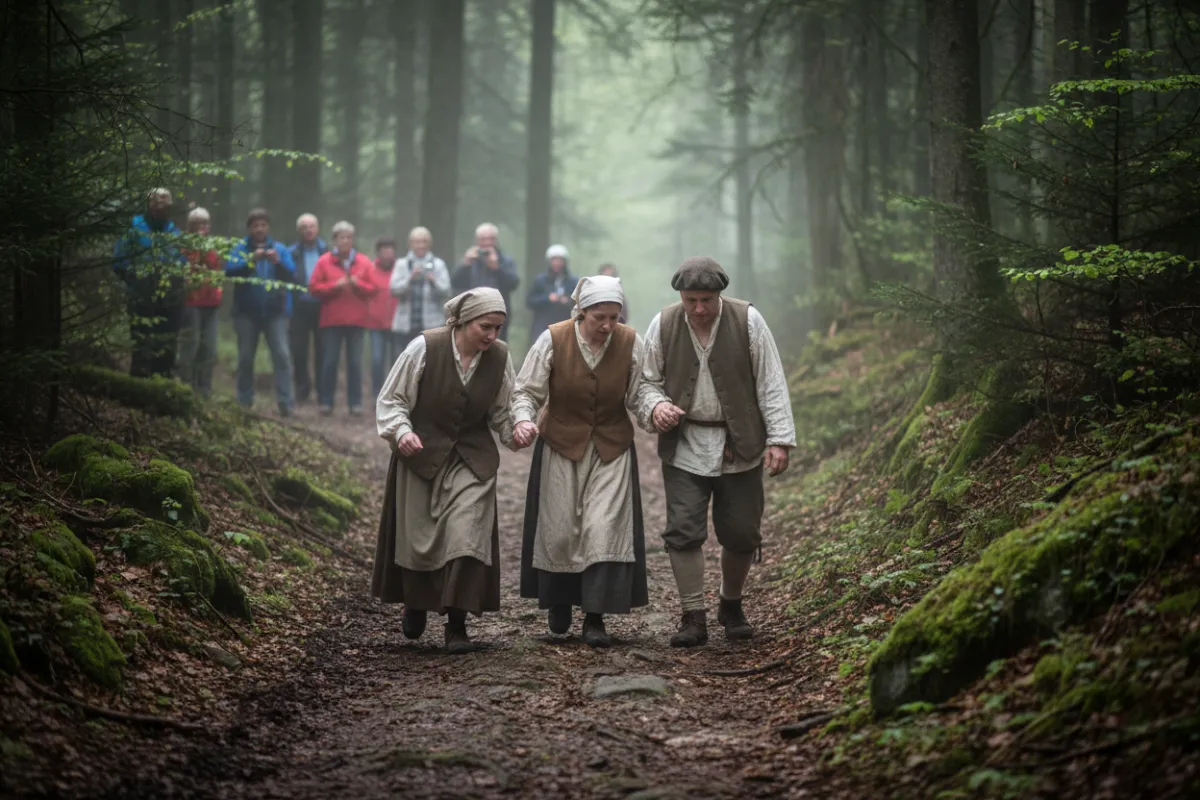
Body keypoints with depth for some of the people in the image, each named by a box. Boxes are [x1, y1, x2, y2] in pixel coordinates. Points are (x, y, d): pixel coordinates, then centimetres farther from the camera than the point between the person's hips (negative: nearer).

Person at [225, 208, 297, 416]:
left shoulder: (280, 248, 5)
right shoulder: (241, 248, 3)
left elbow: (291, 275, -3)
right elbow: (229, 270, -11)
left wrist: (278, 262, -21)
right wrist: (251, 260, -24)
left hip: (275, 311, 0)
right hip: (247, 311, 1)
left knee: (282, 355, -11)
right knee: (245, 358, 7)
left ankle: (285, 403, -14)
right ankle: (244, 402, 17)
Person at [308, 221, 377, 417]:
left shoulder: (364, 262, 6)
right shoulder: (324, 261, 2)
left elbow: (373, 288, 4)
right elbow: (314, 287, -2)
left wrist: (357, 284, -13)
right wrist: (335, 285, -14)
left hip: (356, 320, 1)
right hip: (331, 320, -1)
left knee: (355, 362, 1)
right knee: (329, 361, 0)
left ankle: (355, 402, 6)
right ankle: (326, 401, 7)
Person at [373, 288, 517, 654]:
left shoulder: (499, 357, -8)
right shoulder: (424, 348, -18)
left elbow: (500, 411, 7)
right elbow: (391, 399, -8)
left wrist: (515, 431, -12)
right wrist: (401, 431, -24)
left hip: (472, 458, 1)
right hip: (422, 455, -1)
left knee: (467, 533, -12)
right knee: (418, 537, 9)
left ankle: (457, 623, -5)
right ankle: (415, 605, 36)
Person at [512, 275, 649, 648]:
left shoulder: (630, 343, -10)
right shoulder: (553, 340, -13)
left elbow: (638, 396, -2)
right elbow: (527, 391, -8)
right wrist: (522, 421, -26)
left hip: (611, 449, 0)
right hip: (561, 446, 0)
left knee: (605, 529, -10)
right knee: (560, 529, 6)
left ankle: (595, 618, -4)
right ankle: (559, 603, 31)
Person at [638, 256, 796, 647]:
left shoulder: (748, 321, -6)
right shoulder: (663, 326, -3)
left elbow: (771, 383, -4)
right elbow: (648, 380, 8)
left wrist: (780, 439, -9)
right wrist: (656, 406, -14)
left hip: (739, 448, 0)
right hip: (684, 448, 0)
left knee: (741, 534, 6)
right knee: (683, 531, -8)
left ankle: (731, 605, 29)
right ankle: (694, 617, 0)